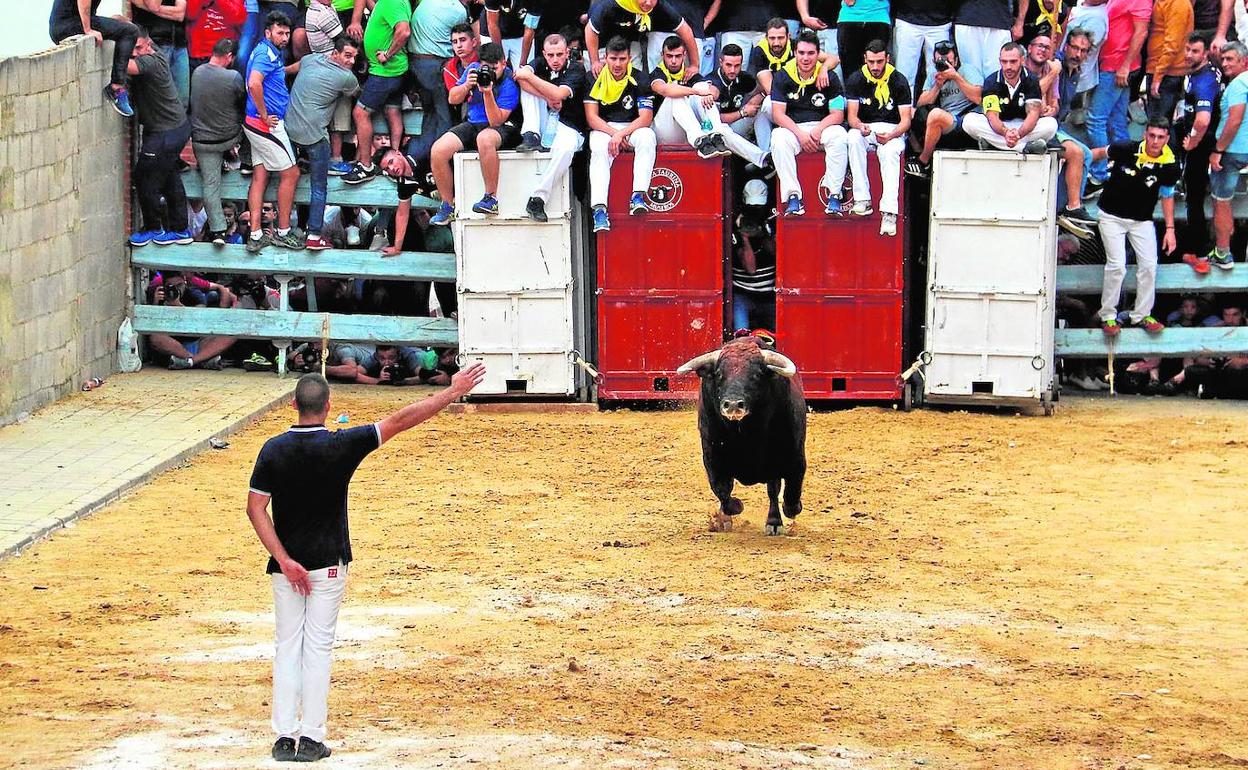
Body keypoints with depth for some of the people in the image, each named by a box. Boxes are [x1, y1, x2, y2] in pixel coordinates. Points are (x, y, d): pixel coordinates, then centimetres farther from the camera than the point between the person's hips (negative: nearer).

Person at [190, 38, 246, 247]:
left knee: (210, 184, 4)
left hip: (202, 140, 2)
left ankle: (217, 230, 2)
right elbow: (243, 101, -3)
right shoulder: (233, 77, -19)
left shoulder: (197, 73, -6)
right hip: (230, 137, -2)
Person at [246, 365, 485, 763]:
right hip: (327, 563, -2)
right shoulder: (341, 446, -12)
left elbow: (255, 508, -10)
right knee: (318, 647, 4)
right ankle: (311, 738, 3)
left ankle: (284, 737, 5)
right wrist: (453, 392, -4)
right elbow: (401, 420, -10)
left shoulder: (273, 449, -6)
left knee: (287, 648, 8)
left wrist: (284, 560, -11)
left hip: (286, 563, 2)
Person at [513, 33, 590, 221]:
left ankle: (538, 198, -36)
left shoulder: (576, 70, -7)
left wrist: (529, 76, -17)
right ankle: (531, 136, -23)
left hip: (568, 127, -4)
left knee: (565, 147, -39)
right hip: (545, 122, 4)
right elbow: (520, 76, -15)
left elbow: (558, 94, -23)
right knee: (526, 85, -11)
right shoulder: (541, 65, 6)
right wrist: (548, 98, -22)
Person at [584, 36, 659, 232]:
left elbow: (646, 118, -10)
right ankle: (599, 209, -44)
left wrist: (622, 133, -23)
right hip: (602, 128, 0)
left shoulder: (638, 80, -3)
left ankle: (638, 196, -41)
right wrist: (613, 133, -19)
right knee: (599, 150, -33)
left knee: (647, 137, -33)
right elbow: (591, 117, -5)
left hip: (633, 127, 0)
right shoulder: (596, 78, -2)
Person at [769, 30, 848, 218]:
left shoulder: (829, 78, 1)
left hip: (822, 127, 0)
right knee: (778, 138, -34)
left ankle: (834, 196, -28)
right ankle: (793, 197, -33)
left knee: (839, 136, -32)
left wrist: (818, 130, -21)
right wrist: (800, 134, -20)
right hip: (792, 127, 0)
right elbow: (778, 114, -6)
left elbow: (837, 114, -2)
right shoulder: (783, 77, 0)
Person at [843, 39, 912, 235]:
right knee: (853, 137, -34)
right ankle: (862, 200, -34)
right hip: (866, 129, 2)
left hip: (893, 131, -2)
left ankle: (889, 212, -46)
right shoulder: (856, 80, 0)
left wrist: (891, 136, -27)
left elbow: (906, 120, -6)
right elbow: (851, 116, -3)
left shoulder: (898, 81, -4)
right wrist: (861, 127, -27)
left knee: (890, 152, -36)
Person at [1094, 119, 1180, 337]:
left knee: (1149, 265, -4)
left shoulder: (1169, 165, -13)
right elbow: (1101, 152, 2)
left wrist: (1170, 229, 0)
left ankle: (1141, 315, 13)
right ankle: (1108, 316, 2)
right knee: (1117, 266, -12)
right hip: (1112, 216, -3)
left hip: (1142, 220, 3)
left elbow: (1167, 196, 2)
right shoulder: (1126, 150, -20)